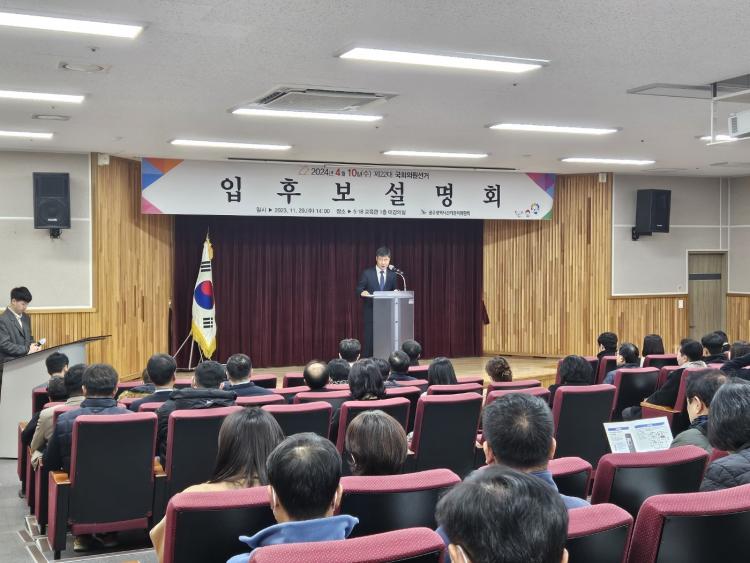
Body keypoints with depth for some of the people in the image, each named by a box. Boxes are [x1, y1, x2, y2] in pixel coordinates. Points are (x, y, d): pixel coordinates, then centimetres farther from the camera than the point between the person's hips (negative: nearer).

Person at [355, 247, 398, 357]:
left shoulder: (392, 275, 8)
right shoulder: (367, 273, -2)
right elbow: (358, 289, -3)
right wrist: (362, 292, -24)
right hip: (370, 312, -3)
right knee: (369, 340, -3)